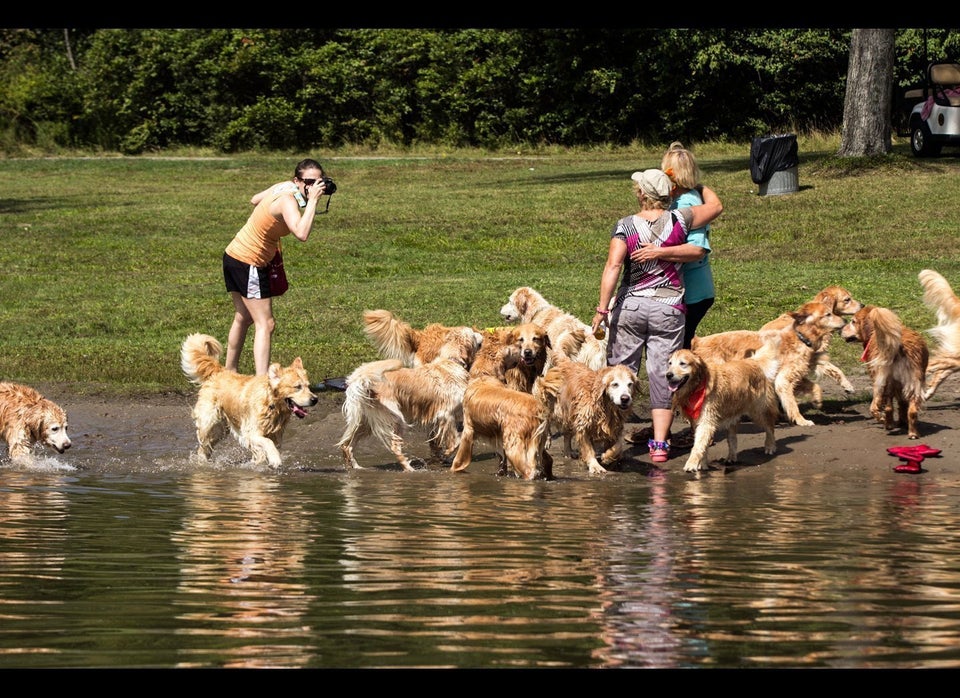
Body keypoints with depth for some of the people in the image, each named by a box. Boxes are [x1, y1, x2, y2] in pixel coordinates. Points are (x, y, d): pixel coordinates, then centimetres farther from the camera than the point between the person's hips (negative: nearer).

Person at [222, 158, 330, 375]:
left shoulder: (284, 187, 2)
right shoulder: (288, 200, -24)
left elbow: (255, 200, 22)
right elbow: (302, 234, -41)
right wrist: (312, 200, -34)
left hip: (235, 254, 10)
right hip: (248, 263, -10)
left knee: (243, 318, 25)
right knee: (265, 324, -11)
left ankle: (229, 372, 39)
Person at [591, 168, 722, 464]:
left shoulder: (625, 226, -4)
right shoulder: (679, 220, 0)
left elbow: (613, 265, -15)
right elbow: (716, 206, 16)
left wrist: (602, 308, -17)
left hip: (629, 306, -1)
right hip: (668, 309, 1)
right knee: (662, 376, 3)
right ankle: (659, 443, -2)